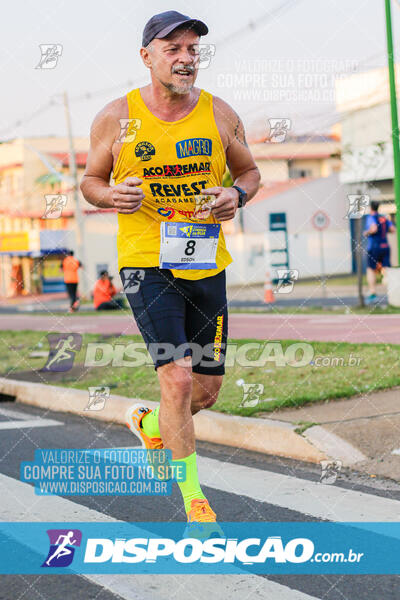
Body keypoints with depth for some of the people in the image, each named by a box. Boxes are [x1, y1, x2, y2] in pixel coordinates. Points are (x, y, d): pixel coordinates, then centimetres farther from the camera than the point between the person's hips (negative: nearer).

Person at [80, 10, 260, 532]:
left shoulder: (220, 115, 3)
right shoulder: (117, 117, -3)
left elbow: (249, 170, 16)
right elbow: (91, 182, 8)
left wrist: (237, 195, -7)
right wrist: (113, 196, -15)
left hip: (207, 265, 4)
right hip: (145, 261, -4)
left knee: (207, 391, 10)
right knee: (178, 378, -17)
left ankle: (149, 423, 44)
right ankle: (195, 503, -3)